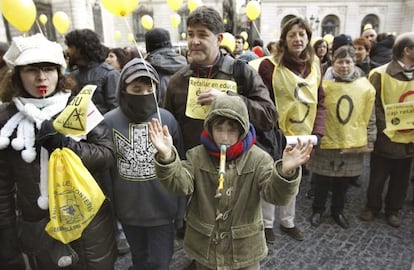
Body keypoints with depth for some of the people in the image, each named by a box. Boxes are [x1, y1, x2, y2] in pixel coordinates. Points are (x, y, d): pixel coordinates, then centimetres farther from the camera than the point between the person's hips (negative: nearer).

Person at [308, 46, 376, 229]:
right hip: (326, 142, -2)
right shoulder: (325, 85, -8)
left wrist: (369, 142, 6)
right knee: (322, 181, 10)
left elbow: (369, 117, 6)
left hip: (352, 143, 3)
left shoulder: (366, 87, 0)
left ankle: (337, 211, 38)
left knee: (343, 182, 16)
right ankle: (318, 210, 32)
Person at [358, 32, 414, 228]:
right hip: (386, 138, -4)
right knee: (378, 177, 11)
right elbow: (374, 106, -11)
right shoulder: (381, 74, -10)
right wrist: (386, 129, -17)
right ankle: (372, 207, 31)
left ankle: (393, 210, 35)